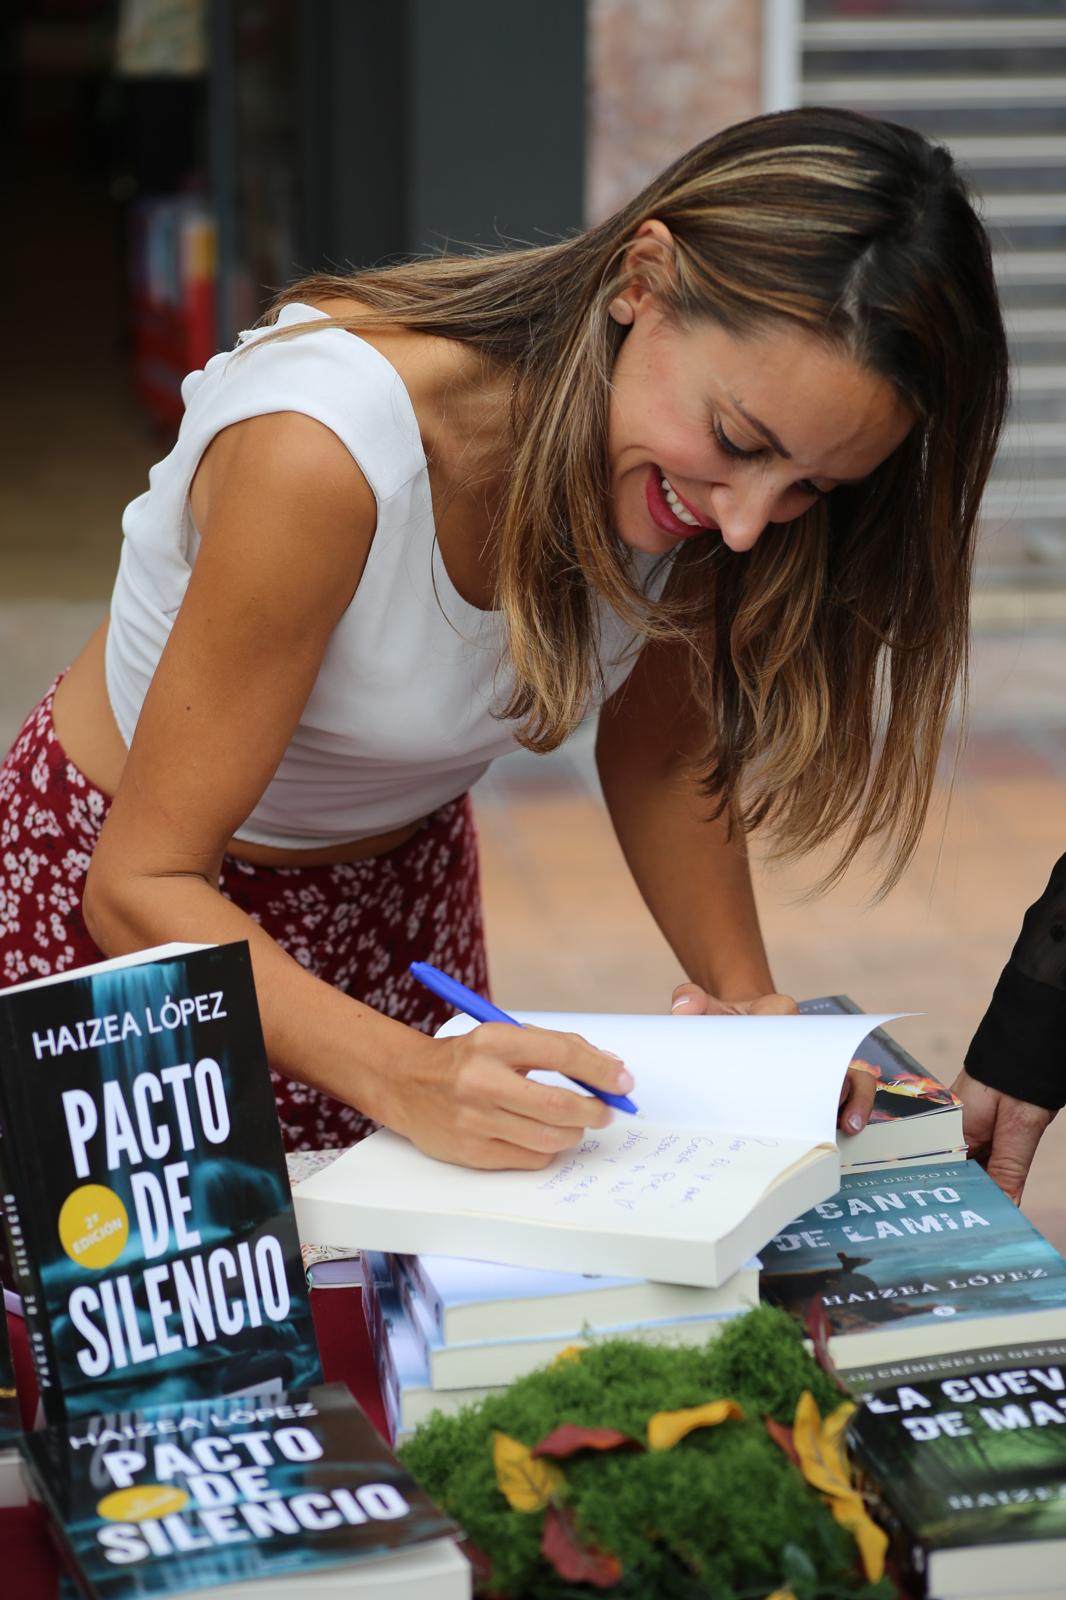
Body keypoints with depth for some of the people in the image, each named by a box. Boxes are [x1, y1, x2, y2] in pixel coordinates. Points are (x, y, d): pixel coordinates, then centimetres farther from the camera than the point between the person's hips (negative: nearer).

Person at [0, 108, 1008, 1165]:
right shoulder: (323, 453, -38)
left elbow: (662, 756, -2)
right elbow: (145, 885, -33)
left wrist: (748, 998, -18)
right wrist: (407, 1078, -47)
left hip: (404, 871, 5)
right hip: (131, 897, -4)